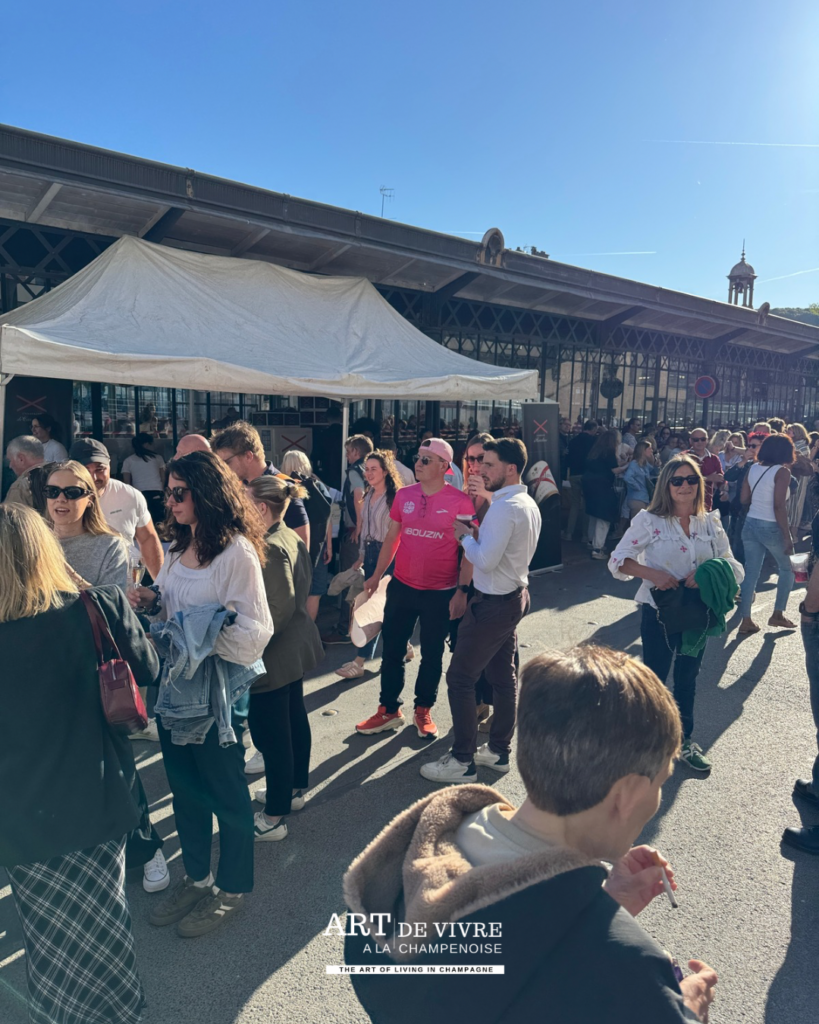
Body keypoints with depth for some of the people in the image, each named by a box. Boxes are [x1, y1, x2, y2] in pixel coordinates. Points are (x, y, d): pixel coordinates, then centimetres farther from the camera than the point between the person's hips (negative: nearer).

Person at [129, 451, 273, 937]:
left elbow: (254, 631, -19)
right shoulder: (180, 547, 6)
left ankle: (232, 888, 32)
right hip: (175, 686, 8)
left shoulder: (236, 552, -19)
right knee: (185, 788, 21)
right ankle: (197, 877, 41)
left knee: (226, 791, 11)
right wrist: (152, 602, -4)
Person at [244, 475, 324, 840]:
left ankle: (274, 817, 15)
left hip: (272, 658, -10)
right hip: (296, 648, 10)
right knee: (295, 720, 22)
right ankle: (295, 789, 40)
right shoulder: (294, 538, 5)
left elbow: (279, 608, -25)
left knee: (271, 735, 2)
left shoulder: (269, 549, -23)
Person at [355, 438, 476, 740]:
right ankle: (389, 710, 27)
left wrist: (462, 590, -14)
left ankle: (423, 710, 31)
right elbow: (392, 538, 11)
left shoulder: (460, 501, -11)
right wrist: (376, 575, 11)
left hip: (440, 593, -4)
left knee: (432, 654, 13)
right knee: (392, 650, 11)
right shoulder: (404, 495, 1)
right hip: (402, 587, 4)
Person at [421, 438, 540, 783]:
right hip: (515, 596, 10)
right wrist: (478, 535, 7)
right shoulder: (528, 503, 8)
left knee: (460, 677, -1)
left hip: (494, 604, -10)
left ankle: (462, 761, 8)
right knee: (503, 676, 18)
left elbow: (485, 560, -26)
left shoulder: (504, 508, -23)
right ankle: (499, 751, 30)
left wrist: (466, 536, -11)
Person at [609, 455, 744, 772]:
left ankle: (685, 740, 39)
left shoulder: (710, 523, -2)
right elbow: (617, 561, -13)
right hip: (659, 612, -4)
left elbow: (732, 566, -1)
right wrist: (653, 574, -27)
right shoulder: (649, 520, -12)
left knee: (687, 678, 20)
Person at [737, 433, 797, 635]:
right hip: (771, 527, -6)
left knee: (750, 573, 7)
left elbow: (744, 500, 8)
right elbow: (779, 507, -19)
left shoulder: (753, 468, 6)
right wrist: (787, 536, -17)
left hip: (750, 524, 6)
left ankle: (746, 621, 6)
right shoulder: (782, 471, -12)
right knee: (788, 568, 17)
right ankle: (777, 615, 20)